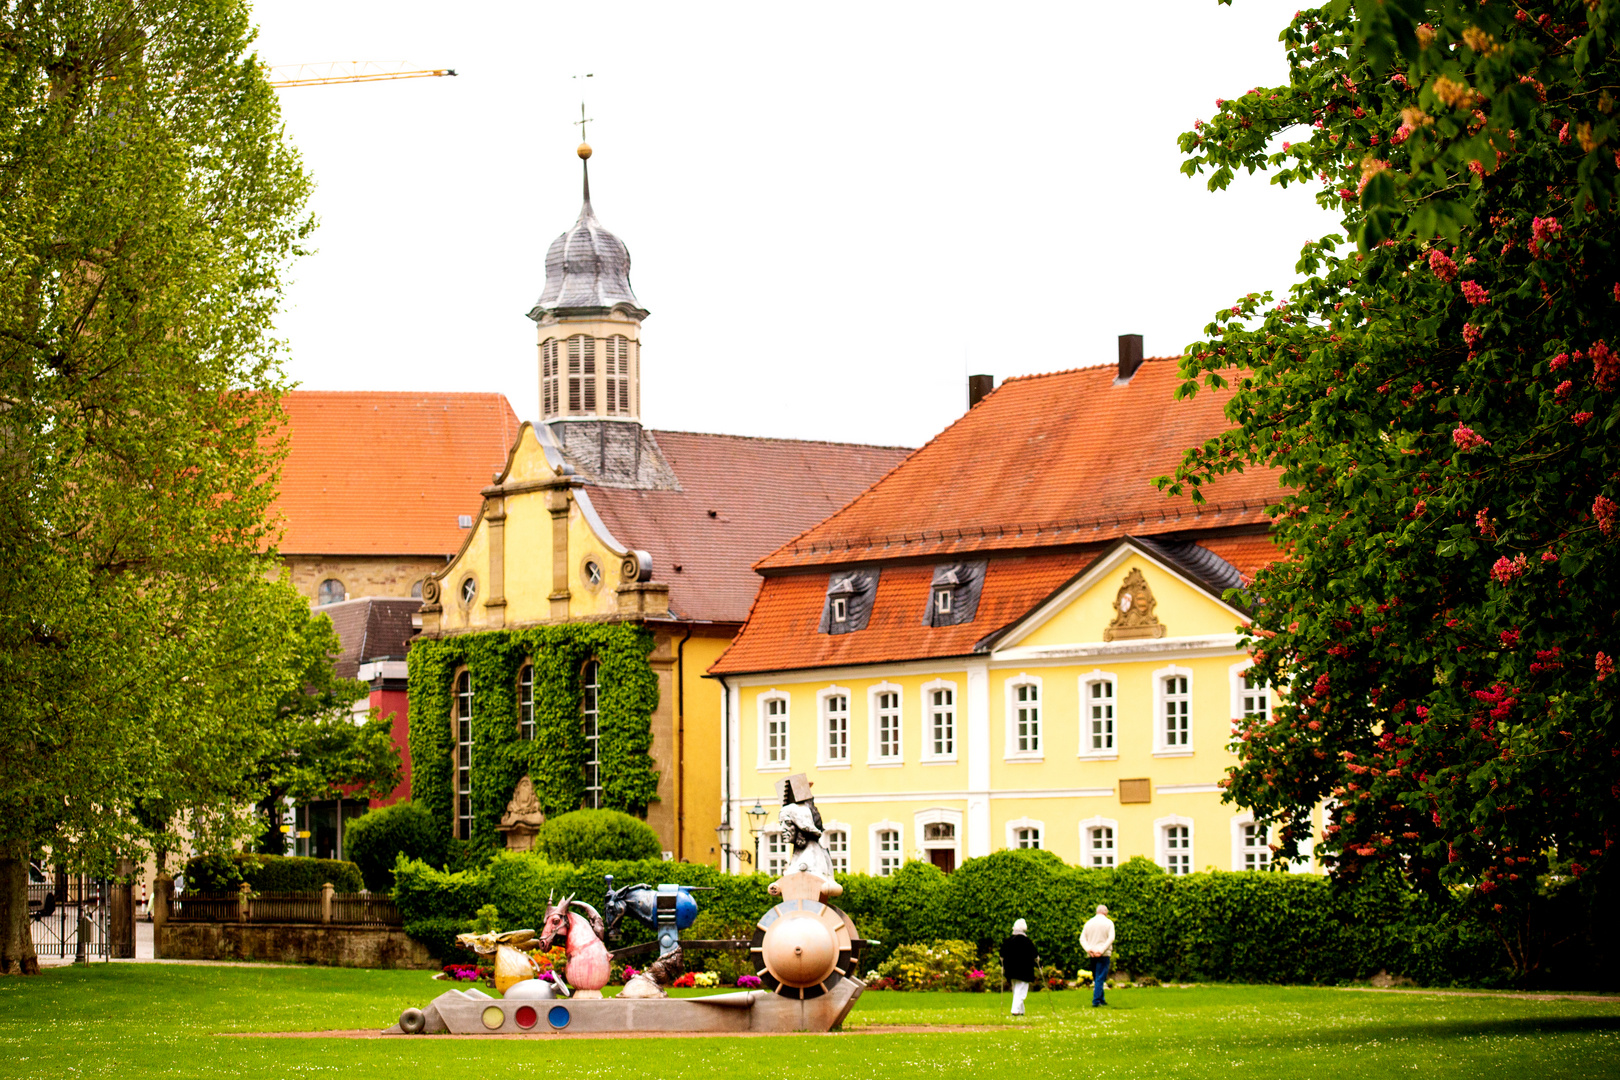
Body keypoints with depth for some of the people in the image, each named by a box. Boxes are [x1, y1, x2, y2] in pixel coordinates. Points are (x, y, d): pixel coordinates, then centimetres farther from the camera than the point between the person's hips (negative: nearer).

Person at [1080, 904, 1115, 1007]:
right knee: (1100, 978, -5)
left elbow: (1082, 939, 4)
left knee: (1096, 978, 13)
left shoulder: (1089, 923, 12)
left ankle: (1100, 999, 17)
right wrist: (1102, 950, -16)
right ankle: (1096, 1001, -13)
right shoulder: (1108, 923, 0)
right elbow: (1111, 938, -12)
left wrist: (1089, 949, -8)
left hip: (1092, 955, 4)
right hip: (1104, 954, -4)